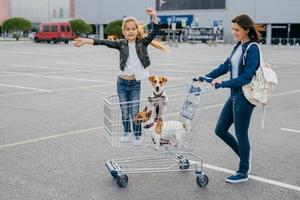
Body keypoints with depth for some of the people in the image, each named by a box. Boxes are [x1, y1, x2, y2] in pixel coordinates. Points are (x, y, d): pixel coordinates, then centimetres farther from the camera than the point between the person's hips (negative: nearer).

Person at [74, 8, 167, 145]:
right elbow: (104, 42, -11)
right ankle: (126, 132, 35)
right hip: (122, 82, 2)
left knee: (135, 112, -1)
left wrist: (154, 16, -30)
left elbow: (155, 31, -14)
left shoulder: (142, 43, -3)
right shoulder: (121, 44, -1)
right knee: (124, 111, 12)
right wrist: (86, 41, -22)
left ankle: (138, 135, 19)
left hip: (135, 83, -1)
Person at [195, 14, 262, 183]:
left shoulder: (253, 49, -15)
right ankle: (245, 155, 34)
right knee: (220, 130, 13)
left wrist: (223, 84, -27)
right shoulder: (238, 47, 10)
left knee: (241, 134, 3)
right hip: (234, 95, 9)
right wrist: (205, 78, 7)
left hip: (245, 97, -9)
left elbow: (246, 76, -22)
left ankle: (243, 172, 19)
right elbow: (225, 66, 14)